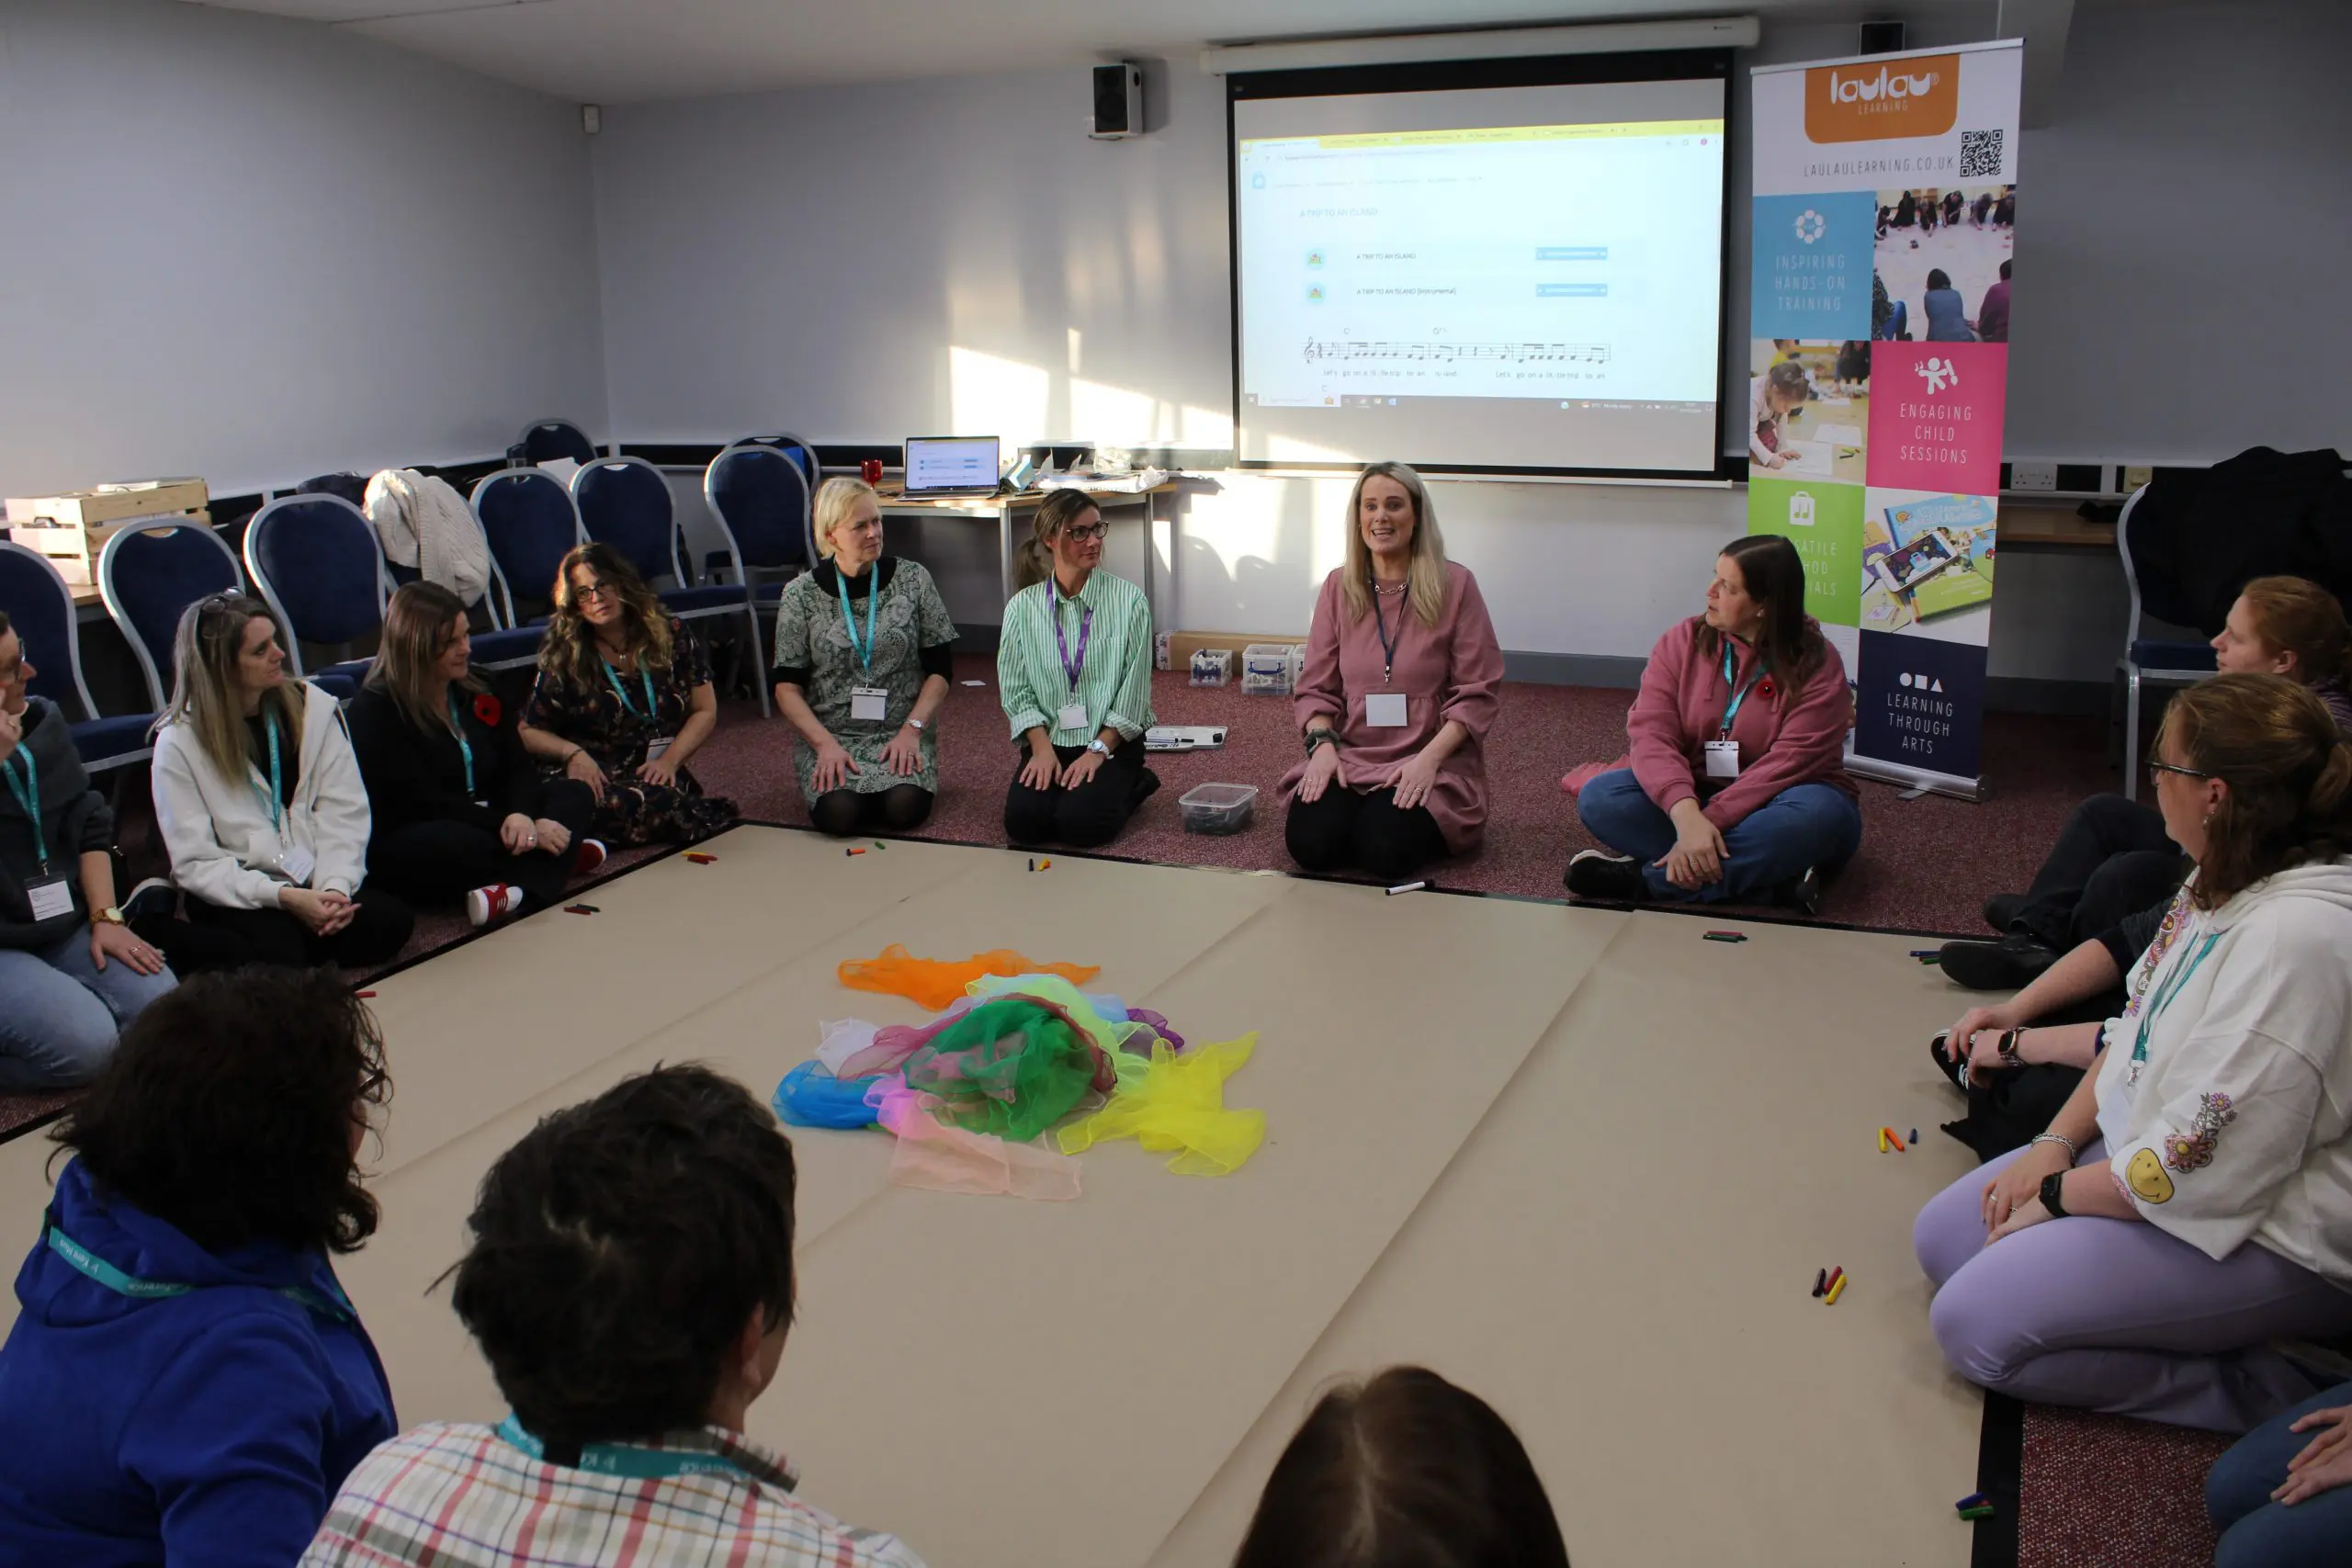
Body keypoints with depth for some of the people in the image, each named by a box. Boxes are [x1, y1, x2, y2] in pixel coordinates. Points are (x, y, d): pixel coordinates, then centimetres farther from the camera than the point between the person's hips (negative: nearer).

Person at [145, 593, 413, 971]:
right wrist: (284, 897, -22)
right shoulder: (179, 743, -4)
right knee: (279, 950, -33)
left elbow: (344, 811, 0)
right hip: (239, 895, -3)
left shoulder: (313, 706, 4)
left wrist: (335, 885, -18)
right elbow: (196, 862, -9)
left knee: (390, 921, -25)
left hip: (313, 882, 3)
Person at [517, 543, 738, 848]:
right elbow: (528, 731, 10)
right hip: (595, 783, -1)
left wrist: (670, 760, -5)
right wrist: (572, 752, -10)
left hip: (660, 776, 2)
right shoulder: (563, 658, 4)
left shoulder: (672, 636, 7)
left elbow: (705, 711, 10)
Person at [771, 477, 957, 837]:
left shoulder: (913, 579, 2)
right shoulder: (800, 594, 1)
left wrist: (912, 729, -11)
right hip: (830, 735, 0)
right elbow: (787, 687, 1)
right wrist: (825, 743, -15)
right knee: (839, 812, -29)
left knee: (905, 807, -30)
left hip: (900, 734, 0)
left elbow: (940, 669, 4)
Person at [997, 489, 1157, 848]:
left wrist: (1099, 750, -13)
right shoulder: (1022, 607, 1)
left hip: (1112, 741, -2)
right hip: (1048, 741, 2)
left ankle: (1132, 786, 8)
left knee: (1080, 824, -22)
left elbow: (1134, 688, -7)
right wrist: (1042, 747, -12)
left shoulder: (1128, 600, -7)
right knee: (1023, 823, -18)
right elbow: (1015, 689, 1)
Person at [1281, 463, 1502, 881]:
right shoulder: (1338, 587, 6)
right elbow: (1316, 686, 9)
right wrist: (1323, 743, -10)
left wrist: (1429, 758, -16)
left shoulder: (1455, 585, -3)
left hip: (1432, 760, -2)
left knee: (1384, 850, -27)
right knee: (1309, 842, -23)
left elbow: (1477, 692, -4)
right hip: (1349, 756, 3)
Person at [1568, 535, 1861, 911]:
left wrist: (1711, 821, -34)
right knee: (1599, 798, -24)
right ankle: (1775, 878, -31)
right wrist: (1687, 816, -36)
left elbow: (1790, 763, -23)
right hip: (1690, 803, 3)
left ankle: (1643, 877, -32)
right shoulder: (1682, 641, -5)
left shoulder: (1816, 663, -13)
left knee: (1819, 813, -37)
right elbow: (1651, 732, -18)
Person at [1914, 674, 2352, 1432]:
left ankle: (2264, 1388, -4)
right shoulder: (2227, 882, 0)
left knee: (1976, 1322, -15)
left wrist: (2059, 1193, -13)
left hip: (2265, 1235, -10)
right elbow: (2139, 1033, 12)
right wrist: (2056, 1143, 1)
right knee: (1943, 1236, 10)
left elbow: (2203, 1169, -28)